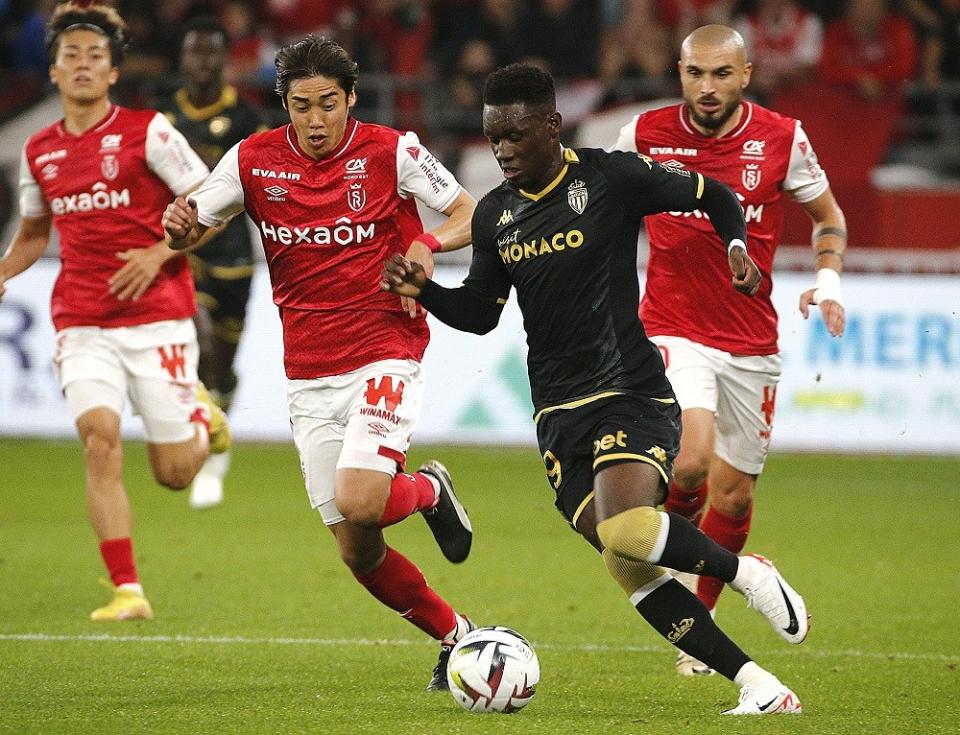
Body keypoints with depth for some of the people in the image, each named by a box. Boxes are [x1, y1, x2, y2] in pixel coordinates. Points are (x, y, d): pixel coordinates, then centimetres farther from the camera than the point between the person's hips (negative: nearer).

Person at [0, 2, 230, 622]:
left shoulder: (147, 131, -4)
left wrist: (159, 254, -15)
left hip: (157, 319, -3)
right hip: (82, 325, 3)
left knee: (174, 473, -1)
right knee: (100, 437, -20)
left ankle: (199, 412, 35)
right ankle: (128, 591, -16)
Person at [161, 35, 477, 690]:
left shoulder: (390, 152, -6)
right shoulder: (254, 161, 1)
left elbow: (471, 216, 1)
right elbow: (190, 231, 9)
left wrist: (428, 245, -21)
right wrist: (179, 225, -16)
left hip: (384, 356, -4)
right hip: (307, 377, 4)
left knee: (358, 505, -25)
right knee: (358, 553, 3)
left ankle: (429, 491, 9)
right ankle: (457, 635, 25)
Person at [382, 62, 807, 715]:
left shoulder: (611, 178, -7)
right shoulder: (495, 215, 9)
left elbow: (710, 195, 7)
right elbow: (480, 312, 19)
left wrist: (736, 246, -12)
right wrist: (423, 290, 1)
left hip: (633, 394, -6)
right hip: (559, 412, 6)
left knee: (625, 531, -30)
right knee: (632, 573, -4)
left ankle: (746, 573, -2)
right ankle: (759, 686, 2)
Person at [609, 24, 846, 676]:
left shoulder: (782, 138, -5)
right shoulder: (645, 135, -6)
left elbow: (828, 216, 9)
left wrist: (829, 277, -8)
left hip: (751, 341, 2)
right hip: (672, 331, -2)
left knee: (734, 493, 8)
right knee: (690, 462, -26)